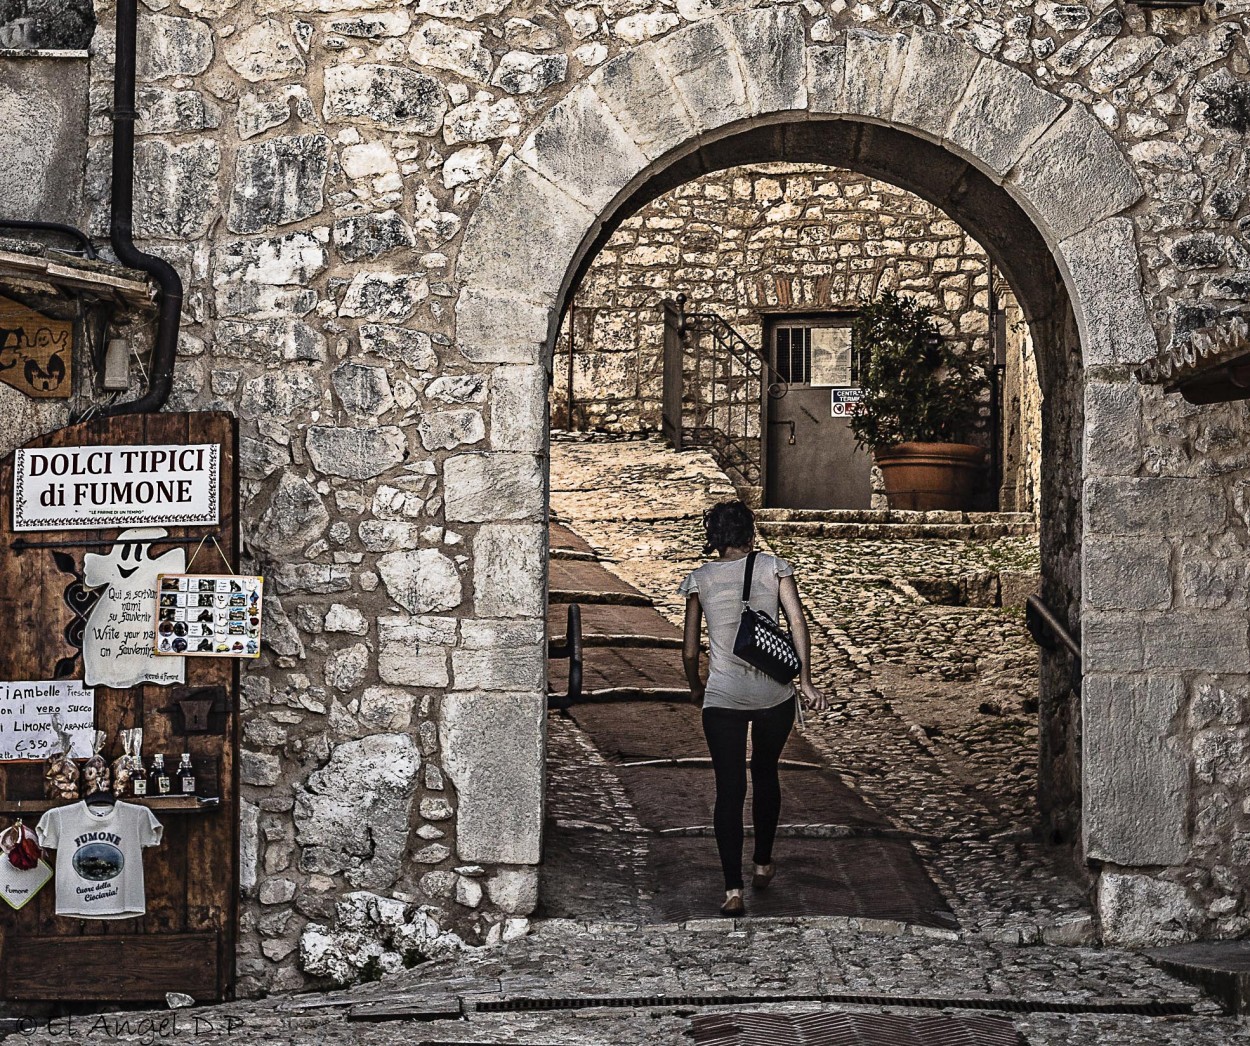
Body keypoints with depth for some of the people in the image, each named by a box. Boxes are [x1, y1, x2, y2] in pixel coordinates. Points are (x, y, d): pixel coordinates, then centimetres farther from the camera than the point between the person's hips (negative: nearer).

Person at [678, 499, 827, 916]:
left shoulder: (700, 579, 5)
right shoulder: (774, 568, 4)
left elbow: (689, 651, 5)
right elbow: (797, 622, -8)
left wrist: (695, 688, 23)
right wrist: (805, 679, -4)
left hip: (723, 698, -1)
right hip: (774, 693, 1)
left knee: (729, 789, 1)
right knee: (765, 776, 23)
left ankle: (733, 889, -9)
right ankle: (762, 865, 36)